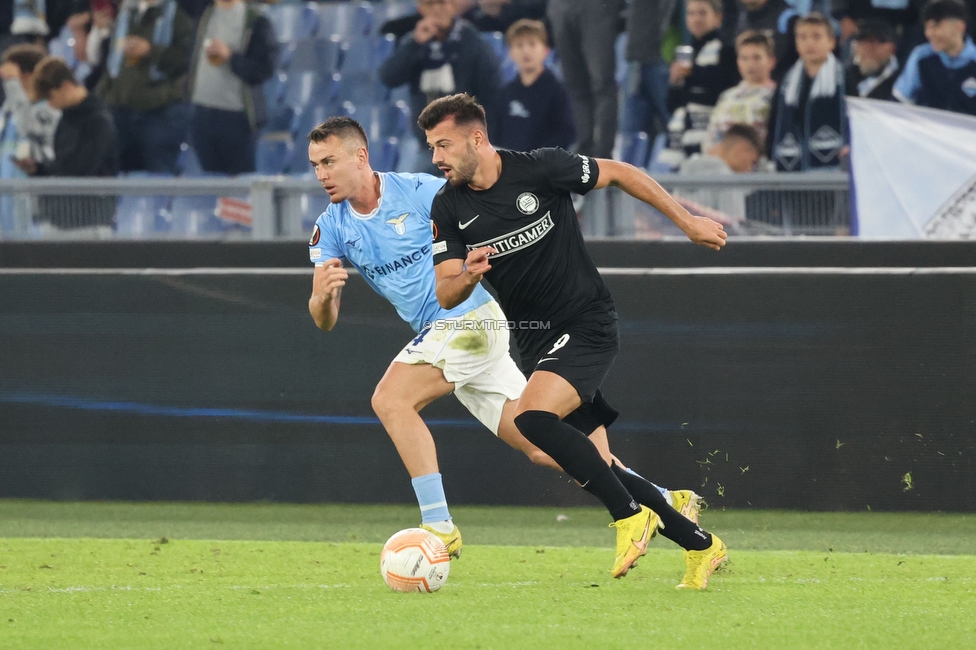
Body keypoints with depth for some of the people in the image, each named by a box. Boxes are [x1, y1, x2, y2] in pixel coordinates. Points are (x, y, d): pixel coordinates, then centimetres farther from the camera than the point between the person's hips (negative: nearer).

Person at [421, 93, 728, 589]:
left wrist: (687, 222, 3)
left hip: (586, 323, -6)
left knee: (533, 416, -28)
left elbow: (619, 174, -1)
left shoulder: (540, 169, -15)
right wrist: (468, 276, -27)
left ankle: (630, 515, -15)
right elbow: (446, 296, -3)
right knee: (588, 467, 5)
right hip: (534, 339, 6)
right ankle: (698, 543, 17)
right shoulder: (448, 208, -2)